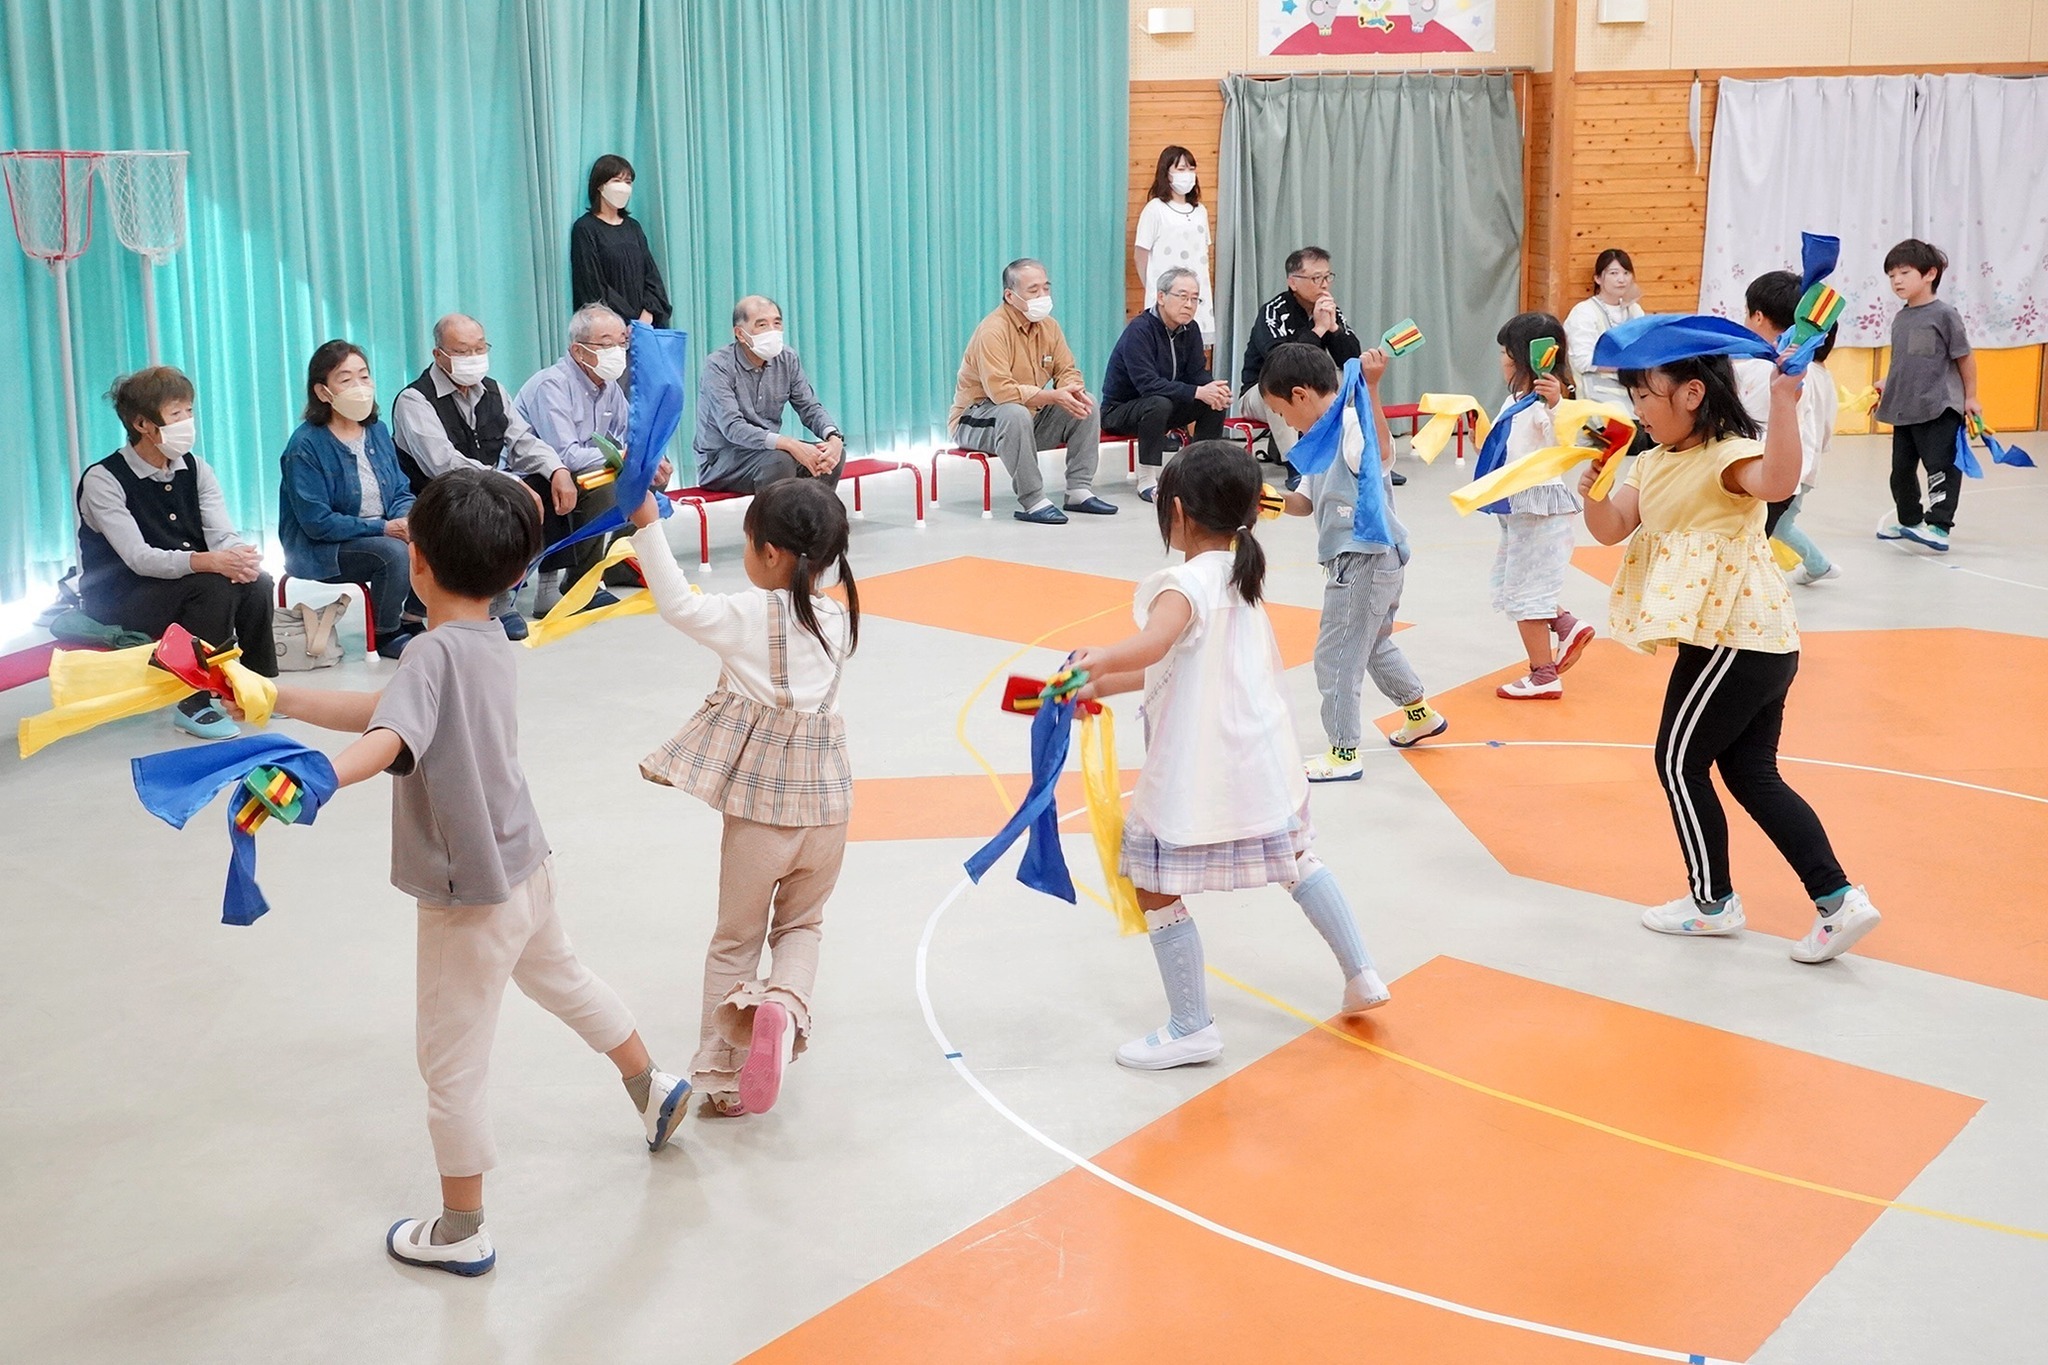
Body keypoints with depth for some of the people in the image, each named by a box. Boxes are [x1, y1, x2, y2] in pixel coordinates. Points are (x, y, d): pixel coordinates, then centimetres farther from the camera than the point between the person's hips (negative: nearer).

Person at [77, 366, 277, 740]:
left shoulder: (195, 469, 2)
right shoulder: (102, 480, -16)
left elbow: (223, 536, -7)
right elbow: (139, 558, -26)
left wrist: (241, 556, -33)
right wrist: (209, 561, -42)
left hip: (190, 587, 5)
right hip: (121, 601, -5)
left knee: (256, 582, -22)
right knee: (213, 585, -31)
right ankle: (194, 704, -21)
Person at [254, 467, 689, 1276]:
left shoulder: (436, 653, -25)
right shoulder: (493, 645, -1)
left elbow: (387, 740, -43)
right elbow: (388, 708, 0)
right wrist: (274, 699, 0)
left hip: (470, 896, -9)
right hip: (524, 866, 9)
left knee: (452, 1062, 8)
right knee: (560, 976, 34)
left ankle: (461, 1232, 22)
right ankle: (652, 1088, 55)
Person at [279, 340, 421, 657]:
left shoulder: (378, 431, 6)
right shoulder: (306, 446, -15)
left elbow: (401, 492, 8)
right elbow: (316, 522, -19)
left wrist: (408, 520, -17)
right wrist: (382, 528, -23)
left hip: (382, 533, 6)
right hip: (322, 548, -6)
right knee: (395, 553, -31)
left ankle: (412, 619, 2)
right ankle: (385, 635, -8)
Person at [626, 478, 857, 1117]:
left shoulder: (747, 616, -13)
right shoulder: (839, 616, 1)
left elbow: (677, 604, -10)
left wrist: (647, 525, -7)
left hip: (759, 806, -3)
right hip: (827, 805, 4)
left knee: (736, 939, 13)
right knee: (802, 925, 22)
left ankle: (722, 1075, 16)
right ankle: (786, 1003, -8)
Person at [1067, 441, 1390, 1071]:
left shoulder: (1186, 583, -18)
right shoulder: (1242, 575, 9)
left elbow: (1153, 645, -41)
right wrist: (1102, 687, 16)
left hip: (1193, 775, -9)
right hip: (1263, 761, 9)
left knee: (1156, 890, 4)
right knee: (1297, 861, 28)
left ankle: (1191, 1028, 11)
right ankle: (1361, 977, 34)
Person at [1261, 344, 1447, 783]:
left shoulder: (1351, 424, -19)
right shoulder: (1322, 436, 12)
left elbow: (1382, 449, -42)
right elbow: (1311, 501, 16)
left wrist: (1370, 387, -50)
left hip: (1365, 558, -11)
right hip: (1368, 559, 11)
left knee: (1336, 656, -4)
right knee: (1374, 643, 28)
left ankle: (1344, 753, 6)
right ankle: (1419, 712, 47)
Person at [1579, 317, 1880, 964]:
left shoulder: (1727, 455, -16)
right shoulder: (1654, 463, 13)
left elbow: (1777, 481, -38)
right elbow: (1611, 528, 6)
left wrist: (1784, 402, -45)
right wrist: (1593, 488, -13)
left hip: (1736, 638, -10)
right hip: (1755, 642, 10)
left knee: (1680, 760, 3)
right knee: (1752, 774, 12)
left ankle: (1712, 901, 16)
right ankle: (1837, 900, 10)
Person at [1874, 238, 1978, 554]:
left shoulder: (1944, 314, -8)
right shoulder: (1900, 319, 10)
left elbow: (1965, 357, -3)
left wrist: (1970, 398, 1)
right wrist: (1886, 385, 5)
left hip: (1939, 408, -7)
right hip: (1904, 409, 7)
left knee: (1940, 467, -8)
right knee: (1902, 470, 16)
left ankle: (1939, 527, -8)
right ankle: (1908, 520, 32)